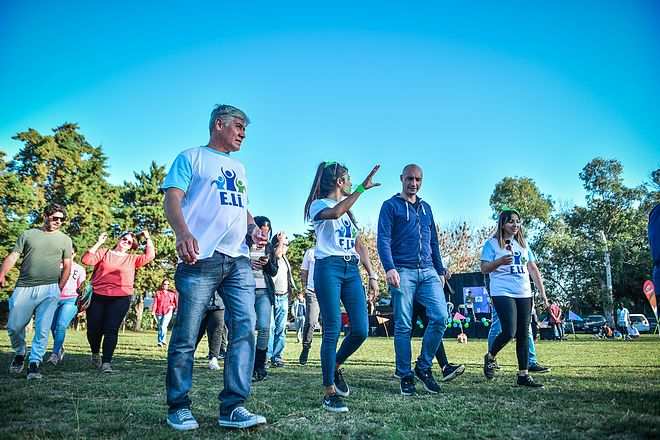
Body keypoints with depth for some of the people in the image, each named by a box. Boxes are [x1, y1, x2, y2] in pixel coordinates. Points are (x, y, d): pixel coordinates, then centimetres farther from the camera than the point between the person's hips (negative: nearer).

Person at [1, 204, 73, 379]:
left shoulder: (65, 239, 11)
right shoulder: (28, 234, 11)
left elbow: (67, 266, 11)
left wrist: (59, 288, 3)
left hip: (49, 289, -1)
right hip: (24, 288, 1)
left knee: (42, 329, -6)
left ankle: (34, 363, 4)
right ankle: (19, 354, 28)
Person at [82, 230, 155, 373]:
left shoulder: (133, 259, 14)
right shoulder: (103, 252, 11)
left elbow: (149, 256, 2)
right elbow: (86, 260, -3)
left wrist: (148, 238, 3)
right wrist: (98, 243, -6)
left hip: (120, 299, 0)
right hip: (97, 297, 1)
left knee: (111, 330, -7)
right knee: (93, 329, 7)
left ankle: (106, 362, -5)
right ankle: (95, 354, 35)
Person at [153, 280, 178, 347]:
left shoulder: (172, 293, 8)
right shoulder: (158, 293, 8)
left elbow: (174, 302, 9)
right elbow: (155, 302, 2)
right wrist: (153, 310, -9)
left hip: (167, 312, -2)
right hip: (159, 312, 2)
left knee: (163, 326, -15)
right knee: (160, 327, 8)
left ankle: (162, 341, -10)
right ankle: (160, 341, 19)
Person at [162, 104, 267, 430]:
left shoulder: (239, 168, 27)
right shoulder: (192, 158, 8)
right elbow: (172, 199, -3)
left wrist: (253, 228, 7)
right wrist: (183, 233, -23)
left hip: (239, 260, 6)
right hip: (201, 259, -6)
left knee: (244, 329, -4)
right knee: (186, 336, -1)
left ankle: (233, 407, 1)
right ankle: (178, 407, 13)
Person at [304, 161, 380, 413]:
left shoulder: (349, 210, 25)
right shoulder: (318, 205, 3)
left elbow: (359, 246, 22)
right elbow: (335, 213, -23)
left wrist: (372, 274, 13)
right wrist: (362, 187, -21)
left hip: (351, 270, 7)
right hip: (328, 267, -6)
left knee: (361, 330, -2)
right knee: (333, 330, -8)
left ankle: (335, 367, 23)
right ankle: (329, 391, 2)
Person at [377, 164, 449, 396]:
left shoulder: (426, 207, 21)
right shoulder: (391, 206, 4)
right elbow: (383, 240, -7)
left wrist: (440, 270, 19)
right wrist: (389, 268, -21)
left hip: (428, 272, 5)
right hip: (403, 272, -5)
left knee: (441, 317, -9)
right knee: (403, 326, -1)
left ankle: (423, 367, 10)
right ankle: (405, 376, 12)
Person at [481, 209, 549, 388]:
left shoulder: (523, 244, 16)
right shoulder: (492, 243, -1)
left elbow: (533, 269, 17)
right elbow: (484, 269, -5)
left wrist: (542, 293, 12)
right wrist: (499, 262, -24)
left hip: (524, 294, 6)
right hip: (502, 293, -6)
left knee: (524, 334, 5)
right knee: (509, 331, -15)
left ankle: (523, 375, 12)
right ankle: (490, 357, 11)